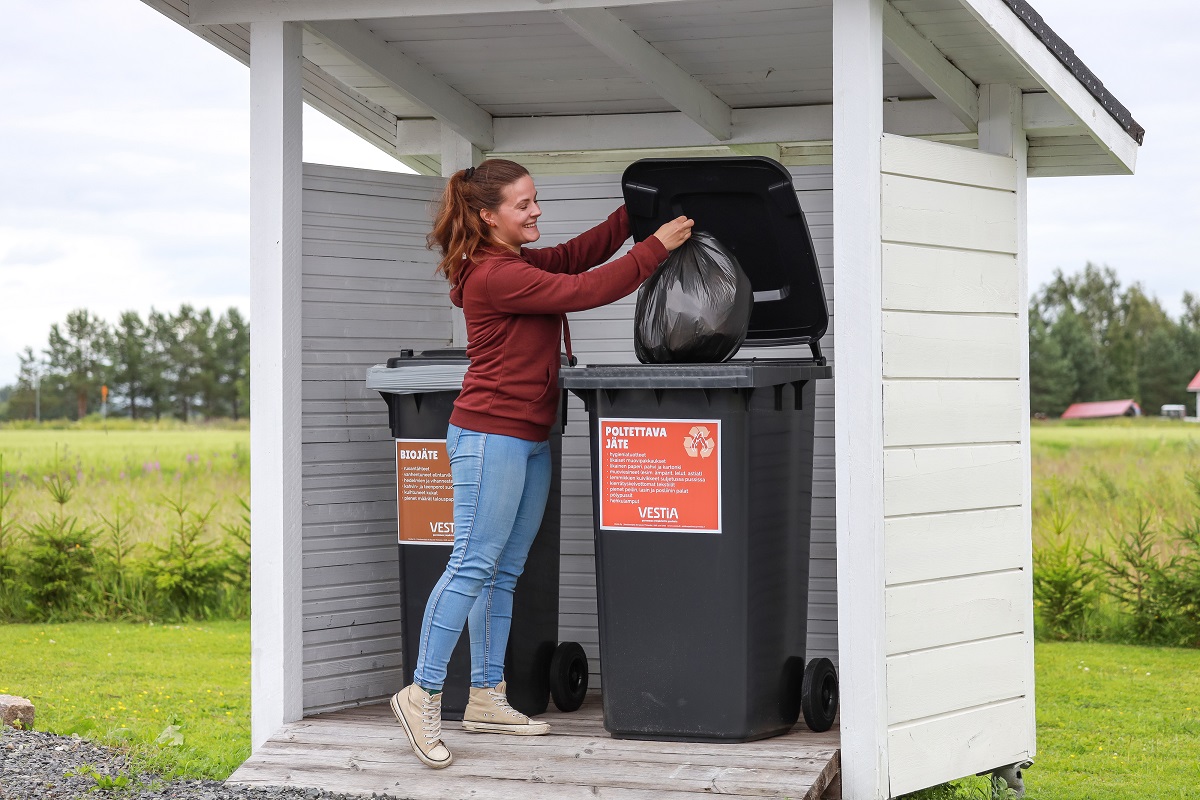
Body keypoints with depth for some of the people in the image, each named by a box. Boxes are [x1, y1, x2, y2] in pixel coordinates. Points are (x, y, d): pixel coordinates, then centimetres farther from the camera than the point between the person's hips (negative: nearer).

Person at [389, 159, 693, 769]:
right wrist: (657, 246, -13)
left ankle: (487, 698, 15)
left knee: (503, 573, 10)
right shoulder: (493, 274, -17)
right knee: (473, 565, -9)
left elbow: (576, 255, 25)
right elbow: (583, 291, -20)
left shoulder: (520, 262, 14)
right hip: (491, 436, -10)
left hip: (529, 438, 10)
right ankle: (422, 694, -4)